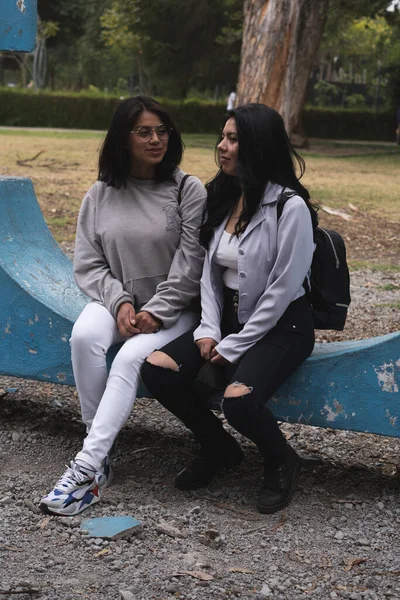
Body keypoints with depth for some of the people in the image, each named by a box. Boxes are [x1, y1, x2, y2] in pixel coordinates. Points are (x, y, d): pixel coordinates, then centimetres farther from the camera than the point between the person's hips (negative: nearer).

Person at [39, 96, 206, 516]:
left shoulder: (188, 191, -5)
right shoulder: (101, 195, 4)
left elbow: (191, 265, -9)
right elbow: (88, 264, 4)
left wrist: (155, 312, -17)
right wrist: (119, 302, -13)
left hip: (172, 308, -3)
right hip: (115, 300, 3)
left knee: (131, 357, -32)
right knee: (84, 336, -30)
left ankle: (86, 467, -33)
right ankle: (101, 455, -22)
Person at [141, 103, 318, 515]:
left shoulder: (290, 207, -17)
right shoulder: (223, 198, 6)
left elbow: (282, 290, -17)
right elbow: (210, 271, 10)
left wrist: (232, 348, -14)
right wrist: (208, 330, -4)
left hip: (281, 325, -7)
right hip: (229, 316, 7)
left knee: (238, 399, -32)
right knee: (157, 369, -14)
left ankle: (281, 462, 3)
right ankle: (219, 449, 11)